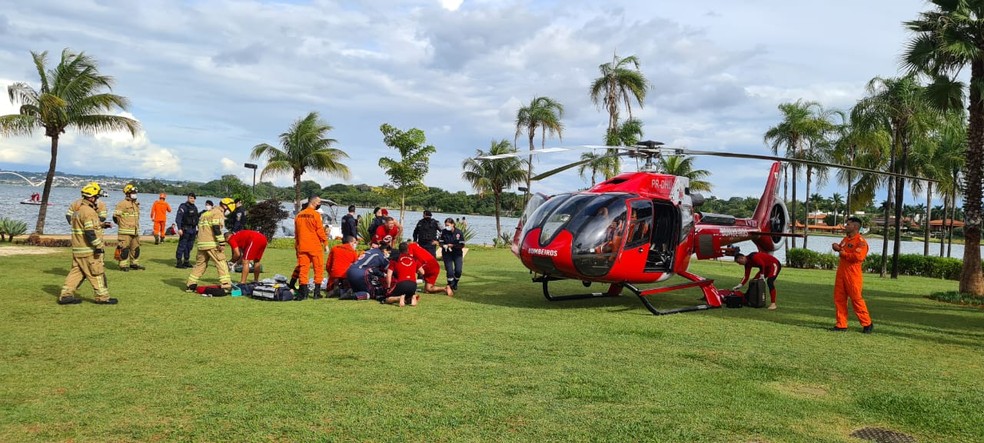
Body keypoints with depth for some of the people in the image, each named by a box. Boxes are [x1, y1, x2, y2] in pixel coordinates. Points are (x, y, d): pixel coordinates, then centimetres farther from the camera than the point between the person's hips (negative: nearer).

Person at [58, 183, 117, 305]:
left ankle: (66, 295, 13)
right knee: (97, 273, 0)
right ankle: (102, 297, 7)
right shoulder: (88, 212, -18)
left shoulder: (77, 210, 15)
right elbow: (90, 232, -25)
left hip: (77, 249, 9)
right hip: (89, 250, -9)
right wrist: (98, 246, -23)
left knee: (76, 272, 14)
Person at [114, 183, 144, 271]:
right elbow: (115, 216, -11)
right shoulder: (122, 204, -10)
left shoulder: (136, 204, 15)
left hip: (135, 231, 8)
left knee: (136, 248, 13)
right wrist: (122, 224, 0)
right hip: (125, 232, -8)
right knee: (125, 249, -5)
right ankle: (124, 265, 1)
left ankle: (134, 263, 24)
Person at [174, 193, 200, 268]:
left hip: (193, 230, 7)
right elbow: (178, 218, -13)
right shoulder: (183, 206, -6)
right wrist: (179, 228, -22)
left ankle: (186, 261, 18)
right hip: (185, 230, -7)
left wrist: (197, 231, 20)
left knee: (189, 246, 10)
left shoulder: (195, 208, 16)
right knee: (182, 246, -6)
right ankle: (179, 263, -4)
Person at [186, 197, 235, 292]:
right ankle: (226, 285, -11)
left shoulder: (206, 213, 24)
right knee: (222, 263, -5)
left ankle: (191, 285, 17)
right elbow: (216, 229, -17)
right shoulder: (218, 213, -6)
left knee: (200, 264, 16)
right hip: (212, 244, -8)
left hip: (201, 243, 9)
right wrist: (222, 243, -19)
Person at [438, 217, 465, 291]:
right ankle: (450, 285, 13)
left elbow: (462, 245, -10)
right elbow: (441, 243, 2)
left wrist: (452, 245, -22)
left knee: (458, 270, -7)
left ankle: (455, 283, 22)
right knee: (449, 271, -8)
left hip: (457, 254, 0)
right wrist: (444, 246, -20)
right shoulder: (443, 232, -7)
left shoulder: (459, 232, -11)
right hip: (447, 254, 0)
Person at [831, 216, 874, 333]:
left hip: (853, 274, -8)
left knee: (856, 299, -3)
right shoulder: (846, 239, 15)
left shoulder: (860, 241, -12)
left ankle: (867, 324, 11)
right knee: (839, 298, 7)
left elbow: (858, 257, -23)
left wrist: (844, 254, -13)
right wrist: (837, 247, 3)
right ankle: (841, 324, 12)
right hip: (841, 273, 8)